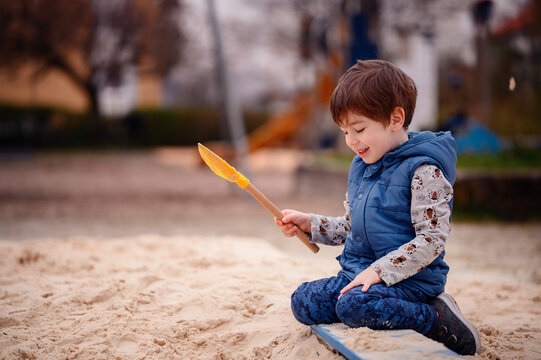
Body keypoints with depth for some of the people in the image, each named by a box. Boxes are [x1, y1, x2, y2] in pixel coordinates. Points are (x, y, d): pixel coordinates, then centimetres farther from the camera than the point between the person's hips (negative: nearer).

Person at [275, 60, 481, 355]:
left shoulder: (423, 171, -14)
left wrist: (379, 271, -23)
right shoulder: (360, 165, 13)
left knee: (354, 305, -34)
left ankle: (439, 319, -13)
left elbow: (432, 239, -19)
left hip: (410, 278, -9)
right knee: (302, 303, -6)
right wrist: (309, 224, 9)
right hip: (357, 273, 9)